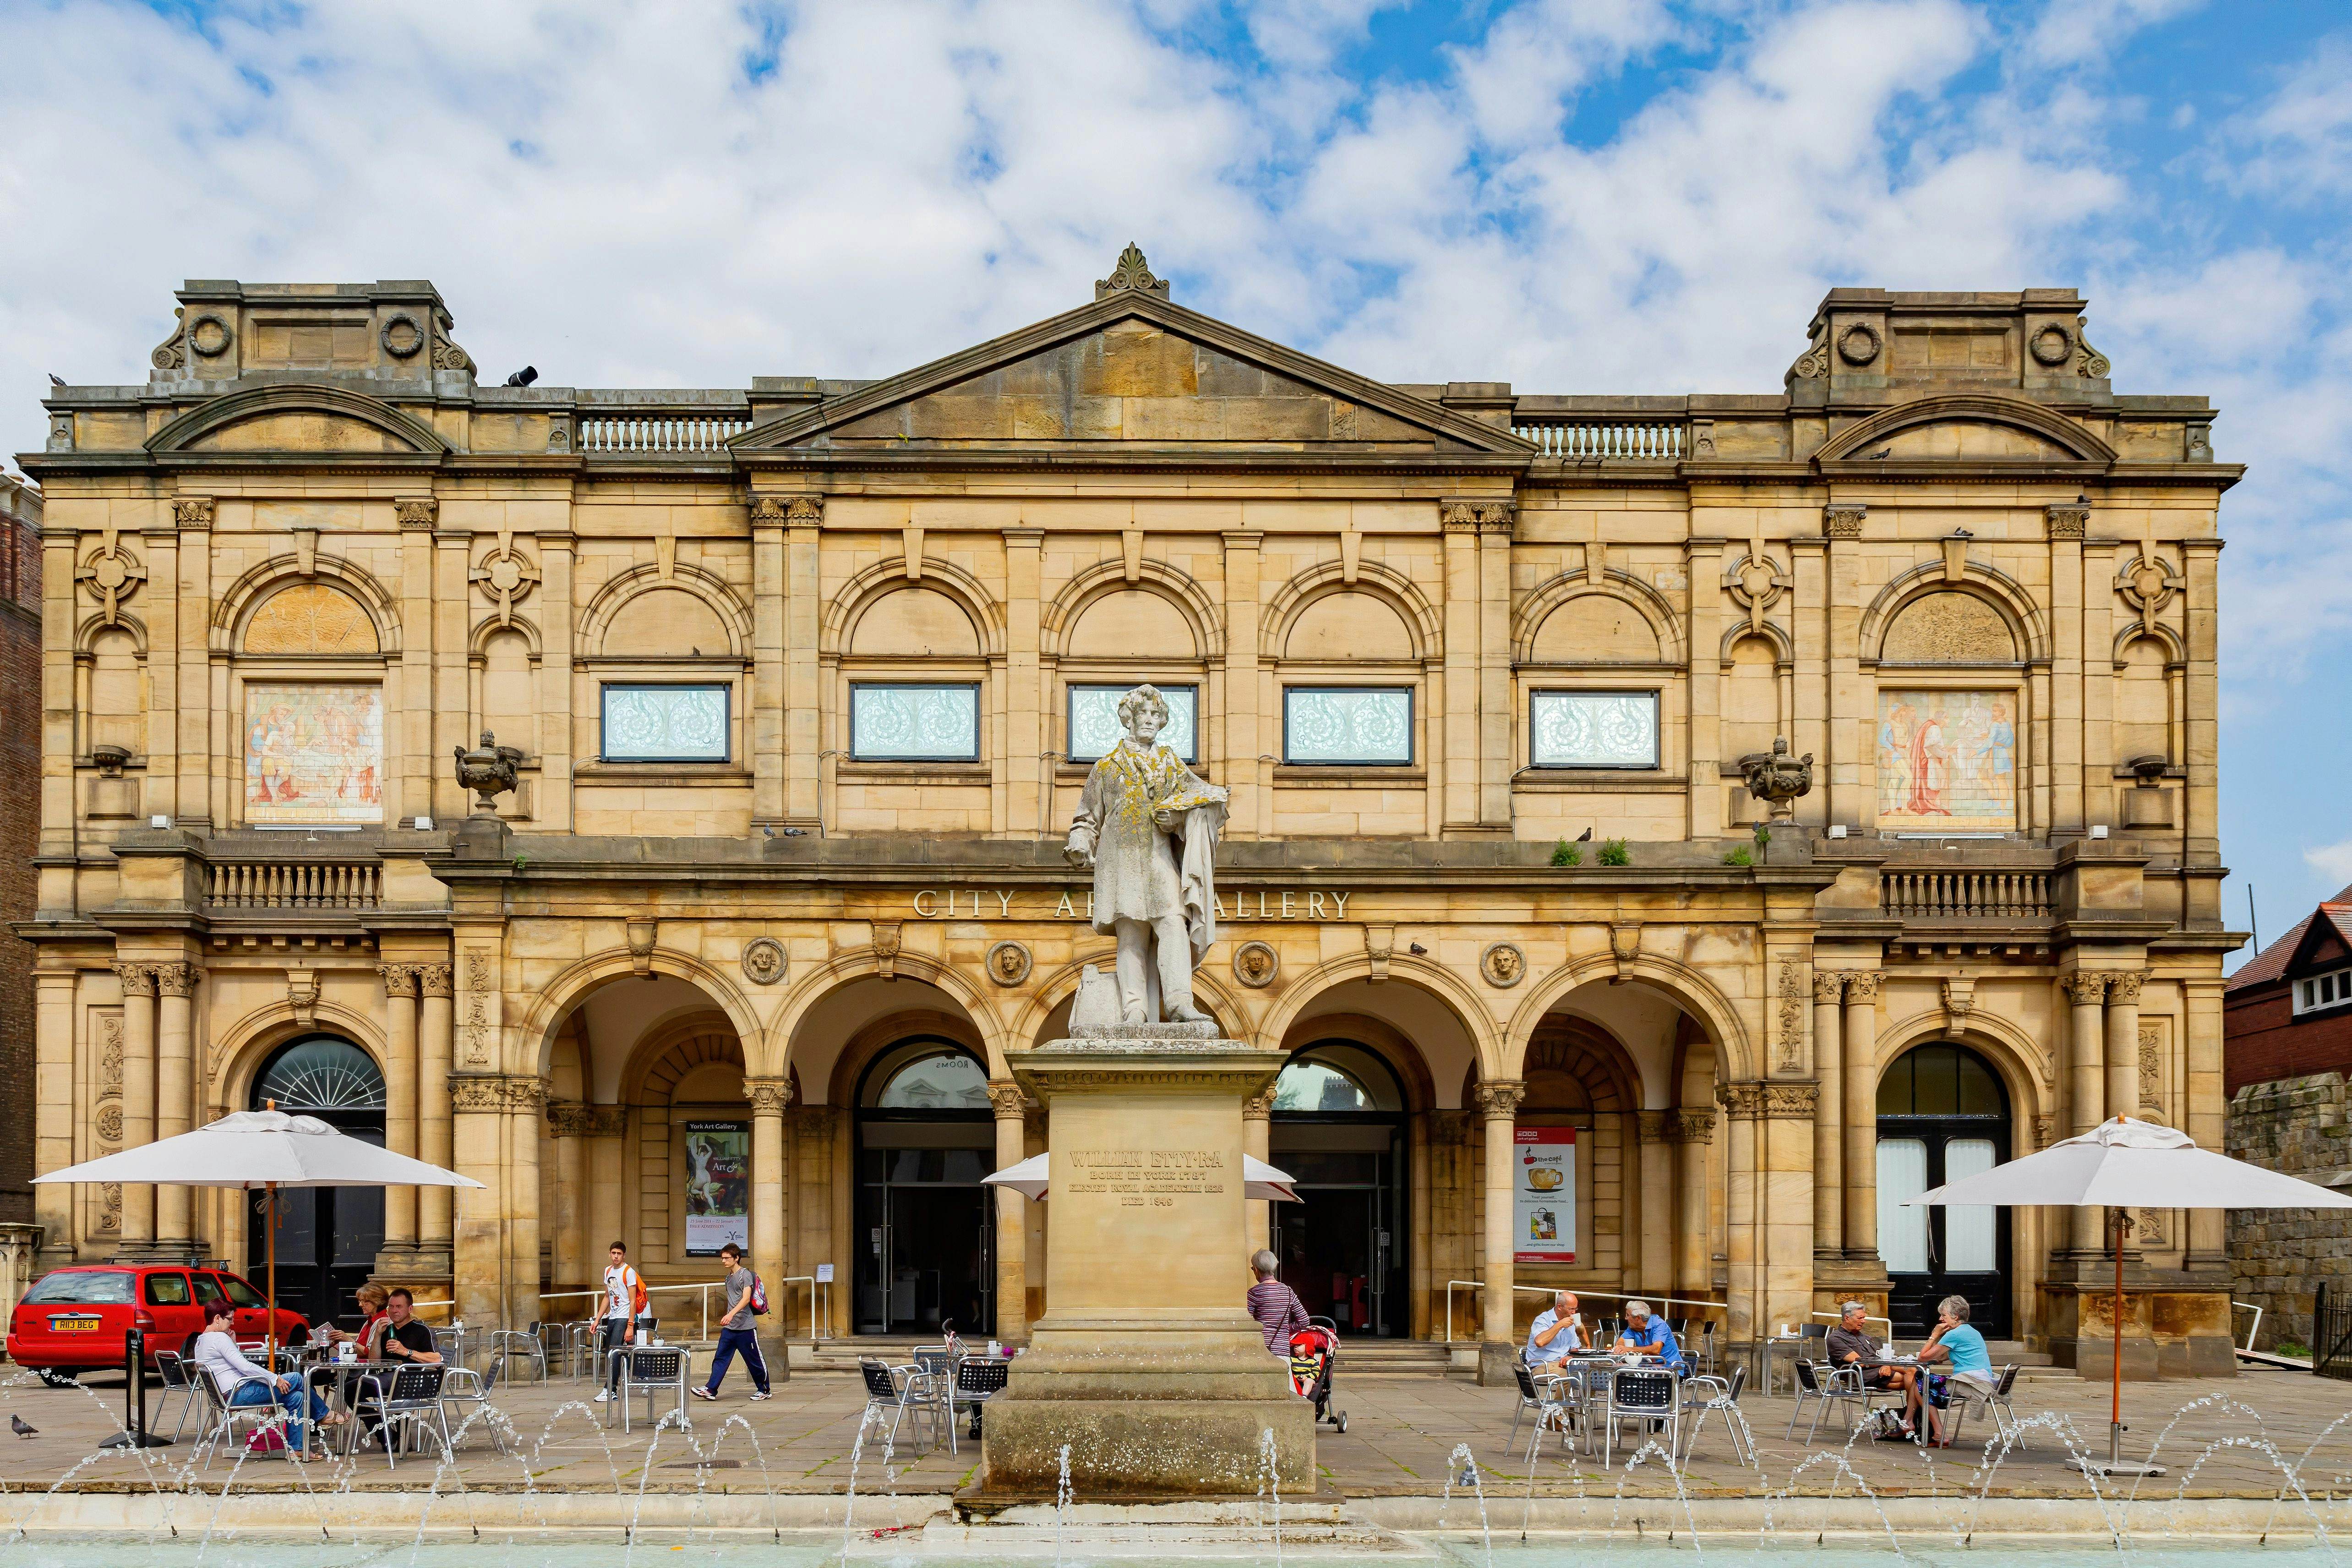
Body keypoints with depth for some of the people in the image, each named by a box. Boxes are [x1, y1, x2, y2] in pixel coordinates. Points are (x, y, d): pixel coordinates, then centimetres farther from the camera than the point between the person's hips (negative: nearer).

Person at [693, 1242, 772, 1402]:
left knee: (754, 1360, 2)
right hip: (729, 1328, 8)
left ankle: (764, 1390, 13)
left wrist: (731, 1314, -34)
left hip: (746, 1327, -8)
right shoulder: (729, 1278, 16)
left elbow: (746, 1299, -22)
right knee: (721, 1358, -1)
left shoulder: (745, 1275, -10)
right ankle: (710, 1390, -4)